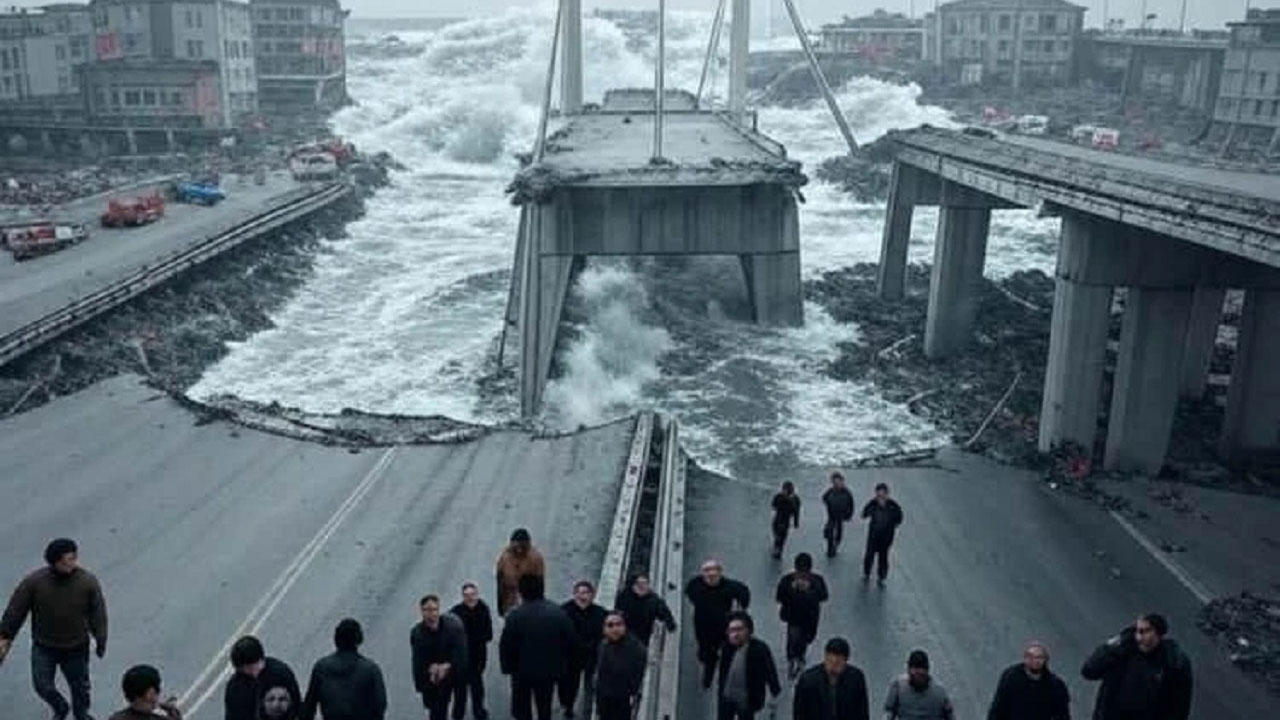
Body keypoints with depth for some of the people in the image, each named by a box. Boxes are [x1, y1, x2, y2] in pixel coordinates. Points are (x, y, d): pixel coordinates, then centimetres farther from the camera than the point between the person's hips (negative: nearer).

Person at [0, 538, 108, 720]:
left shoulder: (88, 581, -18)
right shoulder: (34, 581, -19)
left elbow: (98, 613, -8)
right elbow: (15, 610, -9)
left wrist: (100, 640, -3)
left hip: (76, 648, 0)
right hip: (43, 647, 0)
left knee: (79, 685, 17)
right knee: (42, 686, 9)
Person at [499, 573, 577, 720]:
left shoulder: (515, 616, -18)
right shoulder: (559, 613, -8)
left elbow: (506, 646, -17)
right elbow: (572, 642, -5)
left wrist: (508, 667, -2)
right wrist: (562, 662, 8)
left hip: (522, 671, -3)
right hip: (550, 670, 3)